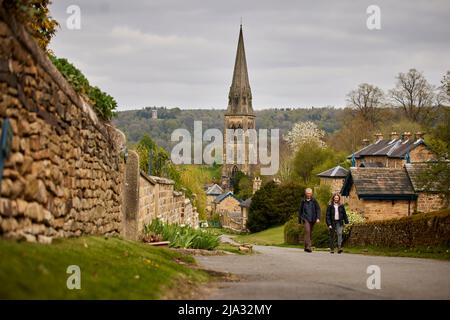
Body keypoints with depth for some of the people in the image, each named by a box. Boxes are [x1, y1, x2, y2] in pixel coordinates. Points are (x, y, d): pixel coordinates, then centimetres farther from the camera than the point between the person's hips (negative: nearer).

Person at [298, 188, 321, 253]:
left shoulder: (314, 201, 5)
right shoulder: (303, 201, 6)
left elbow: (318, 209, 3)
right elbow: (300, 211, 15)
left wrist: (318, 218, -10)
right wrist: (299, 220, 18)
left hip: (312, 219, 2)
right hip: (305, 218, -2)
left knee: (310, 233, 9)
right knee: (307, 231, -20)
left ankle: (306, 247, 23)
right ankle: (308, 247, -28)